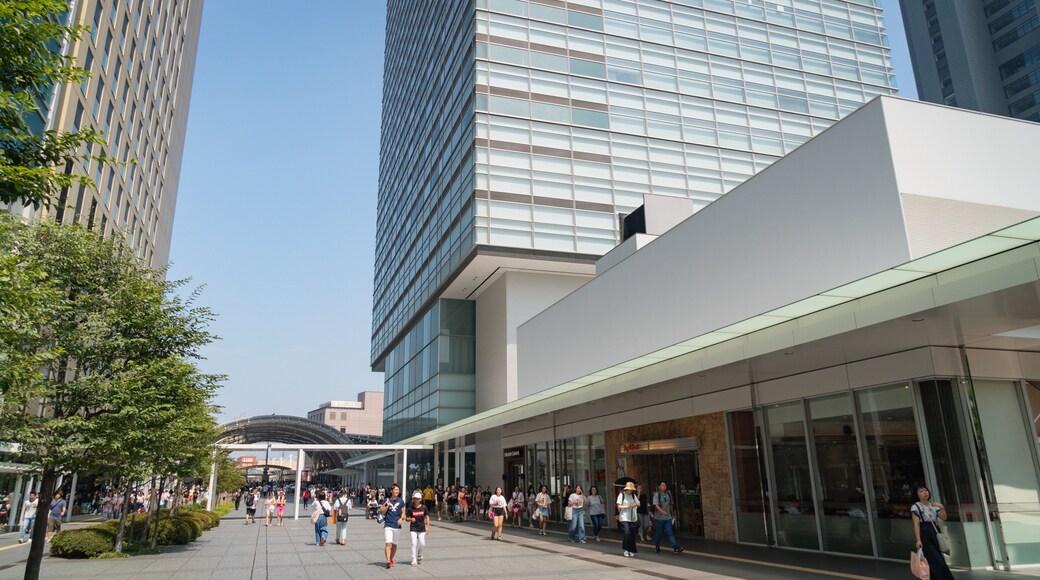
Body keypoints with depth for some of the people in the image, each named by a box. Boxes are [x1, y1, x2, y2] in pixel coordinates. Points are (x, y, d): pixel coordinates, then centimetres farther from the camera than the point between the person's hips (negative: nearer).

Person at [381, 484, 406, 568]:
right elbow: (383, 512, 0)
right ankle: (388, 561, -20)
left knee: (394, 544, 13)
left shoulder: (401, 501, 4)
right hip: (388, 525, -2)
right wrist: (387, 505, -16)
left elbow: (403, 512, 9)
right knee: (388, 543, -16)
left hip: (397, 525, 2)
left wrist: (401, 518, -10)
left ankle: (391, 559, 31)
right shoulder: (386, 500, 0)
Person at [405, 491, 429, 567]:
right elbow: (406, 518, 2)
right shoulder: (410, 508, -4)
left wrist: (427, 526, -7)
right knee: (414, 543, -10)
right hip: (413, 528, -1)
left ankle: (419, 555, 29)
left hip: (422, 529, 1)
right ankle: (414, 560, -1)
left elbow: (427, 517, 2)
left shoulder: (424, 507, -3)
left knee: (423, 544, -2)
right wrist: (410, 519, -19)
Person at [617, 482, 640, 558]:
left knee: (632, 534, 4)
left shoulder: (633, 495, 10)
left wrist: (635, 505, -8)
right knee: (627, 533, -15)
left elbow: (638, 504, 13)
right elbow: (619, 506, -7)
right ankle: (626, 550, 2)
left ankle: (631, 551, 16)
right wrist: (628, 506, -17)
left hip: (633, 518, 5)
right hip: (624, 518, -5)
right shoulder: (622, 495, -5)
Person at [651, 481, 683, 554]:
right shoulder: (657, 494, -8)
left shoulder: (668, 494, 9)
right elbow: (656, 504, -19)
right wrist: (662, 511, -33)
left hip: (668, 517, 4)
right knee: (658, 533, 7)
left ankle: (675, 548, -13)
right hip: (659, 517, -4)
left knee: (670, 532, -5)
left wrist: (671, 513, 22)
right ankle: (657, 547, 24)